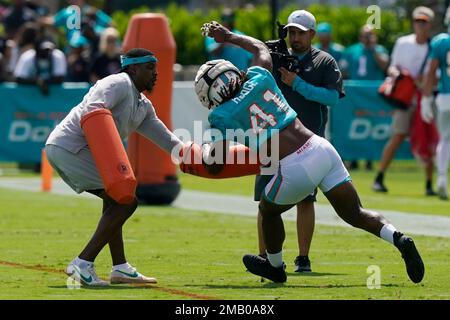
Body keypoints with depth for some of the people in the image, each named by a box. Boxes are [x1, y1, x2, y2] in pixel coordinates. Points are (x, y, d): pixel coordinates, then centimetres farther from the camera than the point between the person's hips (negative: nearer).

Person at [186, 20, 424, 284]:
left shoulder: (223, 116, -3)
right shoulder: (258, 78, 10)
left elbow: (216, 165, 4)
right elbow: (261, 48, 34)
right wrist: (229, 37, 47)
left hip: (295, 169, -5)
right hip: (322, 148, 5)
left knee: (268, 211, 26)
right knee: (355, 214, 10)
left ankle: (275, 267, 45)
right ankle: (398, 238, -14)